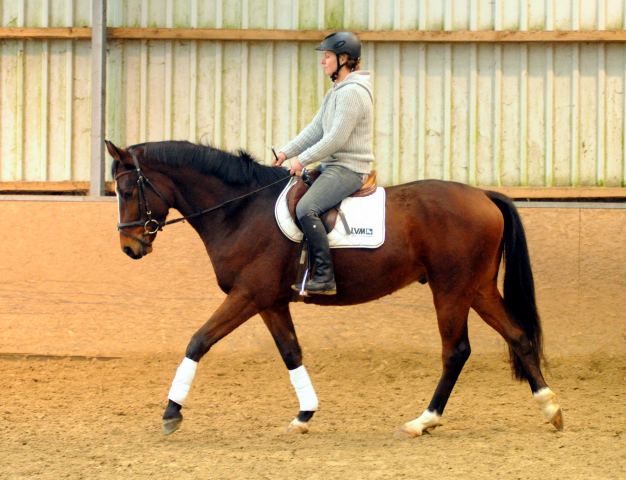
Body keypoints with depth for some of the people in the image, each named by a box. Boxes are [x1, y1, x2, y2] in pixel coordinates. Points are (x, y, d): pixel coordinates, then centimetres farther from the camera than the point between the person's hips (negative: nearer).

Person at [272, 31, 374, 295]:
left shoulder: (353, 93, -17)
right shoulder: (336, 91, 17)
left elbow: (336, 139, -21)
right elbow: (316, 129, 19)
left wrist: (303, 159, -14)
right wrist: (287, 152, 8)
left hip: (349, 169, -11)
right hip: (332, 165, 11)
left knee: (306, 208, -27)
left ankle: (325, 277, -29)